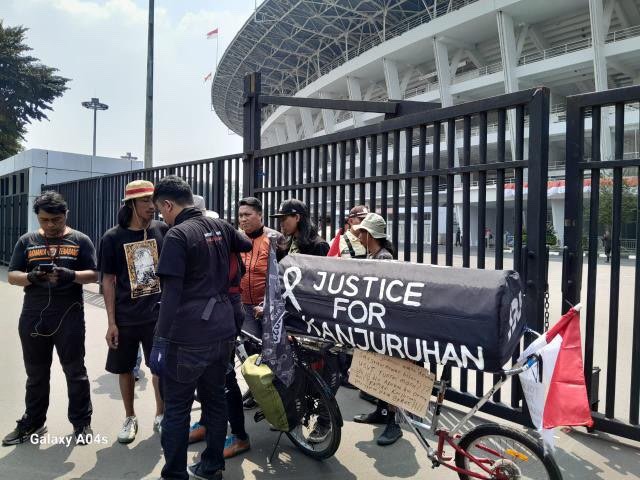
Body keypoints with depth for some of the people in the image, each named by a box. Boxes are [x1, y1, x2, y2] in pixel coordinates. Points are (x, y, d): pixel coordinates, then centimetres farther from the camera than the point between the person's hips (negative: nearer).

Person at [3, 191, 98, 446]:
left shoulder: (80, 241, 1)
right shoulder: (26, 241, 7)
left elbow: (93, 275, -2)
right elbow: (12, 276, 5)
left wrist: (70, 275, -22)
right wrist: (31, 276, -16)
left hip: (69, 317, -2)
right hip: (33, 317, 3)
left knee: (75, 372, 6)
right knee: (36, 374, 15)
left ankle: (82, 423, 19)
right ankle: (32, 423, 31)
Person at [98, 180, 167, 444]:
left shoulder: (163, 229, -3)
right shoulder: (112, 237, -5)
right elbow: (108, 281, -2)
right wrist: (111, 322, -5)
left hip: (159, 314, 0)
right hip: (126, 317, 0)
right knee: (125, 369, 13)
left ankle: (160, 416, 27)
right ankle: (130, 418, 33)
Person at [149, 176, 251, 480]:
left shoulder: (178, 235, -12)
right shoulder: (220, 226, 7)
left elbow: (171, 294, -17)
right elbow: (248, 246, 26)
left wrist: (159, 341, -13)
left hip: (188, 338, -7)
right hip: (223, 332, 7)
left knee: (176, 410, 7)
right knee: (215, 400, 17)